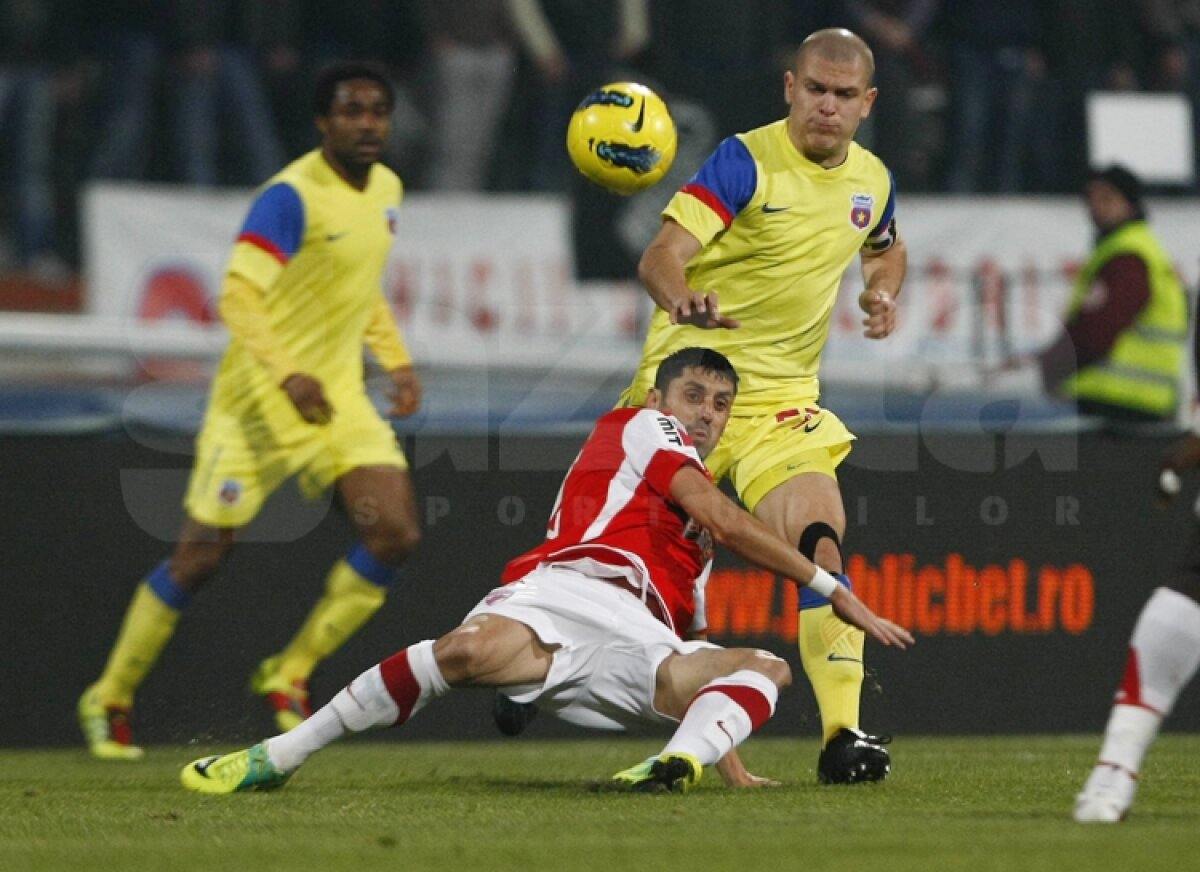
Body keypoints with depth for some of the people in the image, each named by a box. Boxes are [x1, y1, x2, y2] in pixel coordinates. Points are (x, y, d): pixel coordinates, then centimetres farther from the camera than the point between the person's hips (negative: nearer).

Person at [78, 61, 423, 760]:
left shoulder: (386, 190, 8)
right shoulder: (292, 197, -18)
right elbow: (239, 296, -26)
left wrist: (396, 361, 14)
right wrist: (287, 375, -38)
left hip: (338, 397, 7)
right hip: (260, 402, -7)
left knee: (397, 535, -11)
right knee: (202, 556, -2)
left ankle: (291, 675, 5)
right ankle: (111, 699, 17)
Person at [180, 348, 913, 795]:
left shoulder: (696, 549, 41)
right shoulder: (639, 429, 20)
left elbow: (690, 661, 39)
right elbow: (725, 519, 5)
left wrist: (728, 766, 26)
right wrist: (836, 591, 6)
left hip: (639, 653, 6)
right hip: (570, 589, -6)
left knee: (768, 668, -20)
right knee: (471, 649, -37)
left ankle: (684, 761, -52)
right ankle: (277, 758, -29)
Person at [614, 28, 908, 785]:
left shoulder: (872, 180, 7)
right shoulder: (746, 161, -13)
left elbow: (887, 248, 31)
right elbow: (663, 253, -24)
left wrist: (884, 290, 8)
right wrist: (680, 296, -47)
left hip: (784, 400, 4)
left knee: (820, 541, -18)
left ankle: (843, 733, -20)